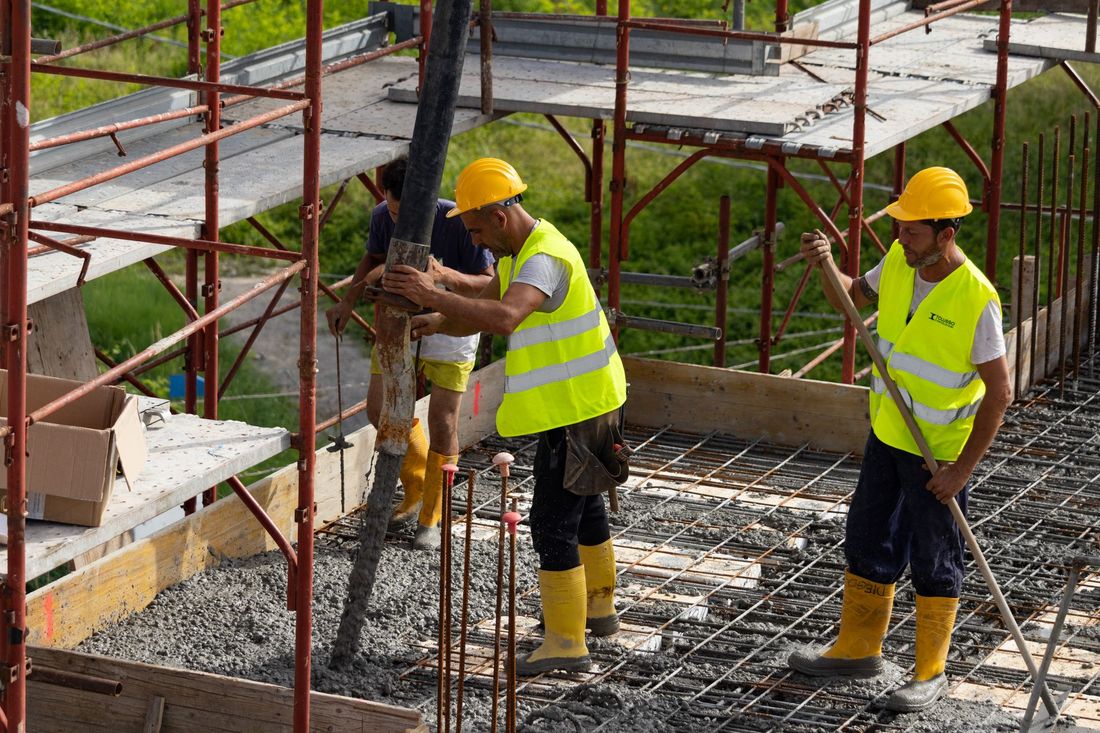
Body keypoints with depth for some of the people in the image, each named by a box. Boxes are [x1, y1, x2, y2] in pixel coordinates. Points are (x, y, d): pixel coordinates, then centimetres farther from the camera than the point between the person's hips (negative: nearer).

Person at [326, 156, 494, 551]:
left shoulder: (457, 222, -29)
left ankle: (431, 518, 12)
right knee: (379, 408, 3)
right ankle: (416, 491, 27)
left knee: (442, 423, -4)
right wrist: (348, 302, -3)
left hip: (450, 328, -5)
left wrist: (445, 275, -42)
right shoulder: (382, 217, -14)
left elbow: (488, 284, -25)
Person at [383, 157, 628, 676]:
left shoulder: (544, 259, -26)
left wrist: (432, 296, -43)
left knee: (553, 520, -8)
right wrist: (436, 322, -5)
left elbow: (504, 318, -44)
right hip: (577, 400, 11)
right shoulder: (516, 252, 9)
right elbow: (480, 314, 15)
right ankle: (597, 607, 42)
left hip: (576, 408, -11)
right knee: (582, 502, 25)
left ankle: (565, 642, -4)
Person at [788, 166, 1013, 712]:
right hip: (887, 435, 7)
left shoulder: (976, 299, -26)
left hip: (939, 453, -7)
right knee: (869, 543, 18)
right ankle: (858, 649, 35)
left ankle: (930, 673, 21)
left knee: (934, 563, 6)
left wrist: (963, 467, -20)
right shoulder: (899, 262, -6)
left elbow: (999, 392, -21)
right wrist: (825, 264, -8)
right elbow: (849, 299, 14)